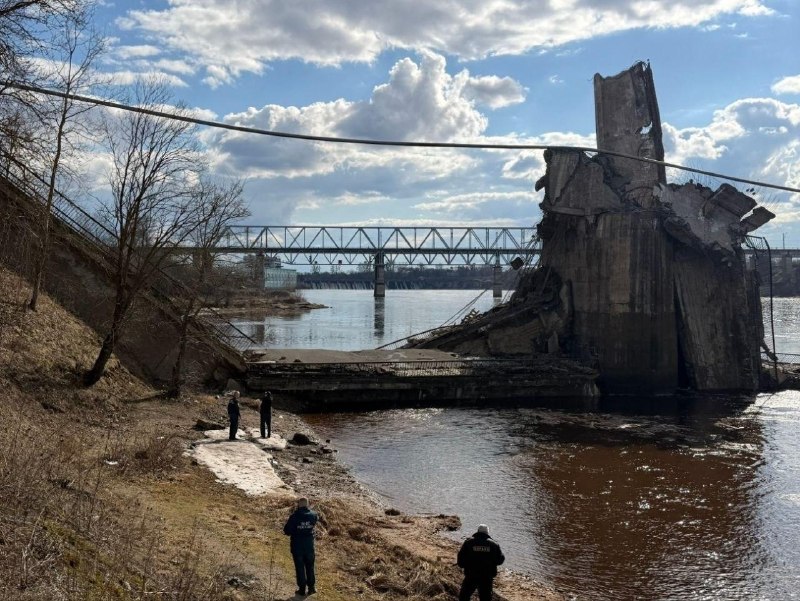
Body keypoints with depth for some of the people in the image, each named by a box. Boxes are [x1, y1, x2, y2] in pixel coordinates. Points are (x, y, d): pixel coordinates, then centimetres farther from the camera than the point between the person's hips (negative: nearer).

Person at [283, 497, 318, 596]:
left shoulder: (294, 517, -20)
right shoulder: (313, 515, -9)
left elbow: (286, 531, -14)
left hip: (297, 545, -3)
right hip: (309, 545, 3)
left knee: (299, 567, 9)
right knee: (310, 566, 17)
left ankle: (302, 588, 14)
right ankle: (311, 587, 22)